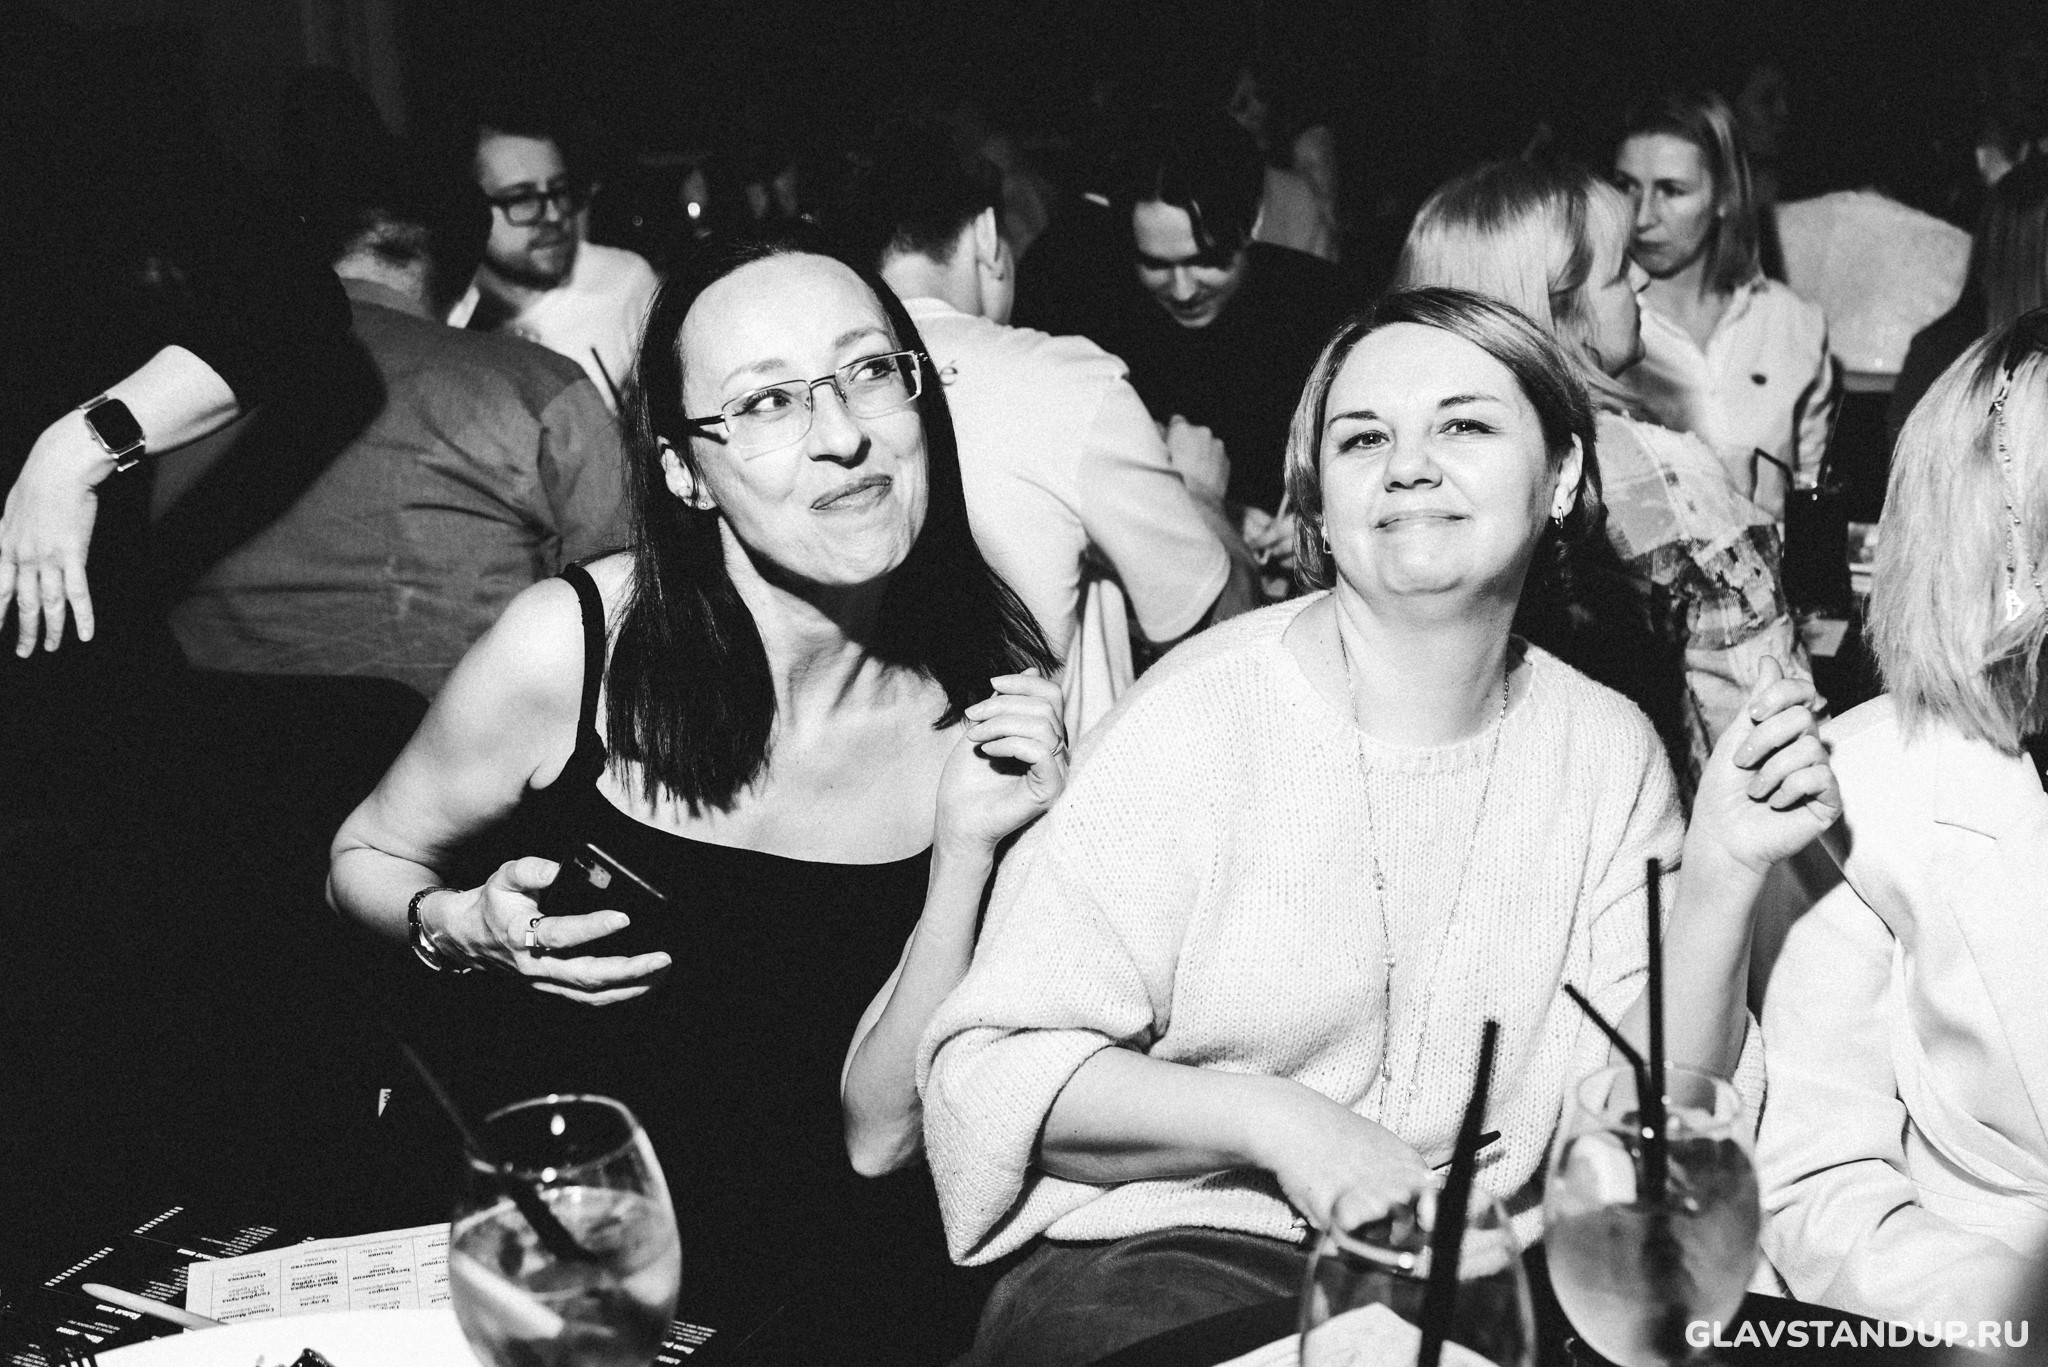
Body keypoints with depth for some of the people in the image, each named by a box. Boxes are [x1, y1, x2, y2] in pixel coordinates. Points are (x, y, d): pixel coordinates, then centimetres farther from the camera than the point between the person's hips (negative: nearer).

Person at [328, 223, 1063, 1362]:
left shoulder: (1002, 712, -9)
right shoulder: (570, 646, -14)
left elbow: (876, 1133, -8)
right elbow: (365, 861, 6)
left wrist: (967, 852, -20)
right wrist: (464, 928, -15)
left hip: (798, 1276, 2)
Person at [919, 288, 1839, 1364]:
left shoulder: (1605, 750, 4)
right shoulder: (1203, 713, -10)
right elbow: (990, 1067, -10)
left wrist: (1722, 876, -12)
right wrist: (1272, 1119, -20)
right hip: (1172, 1259, -4)